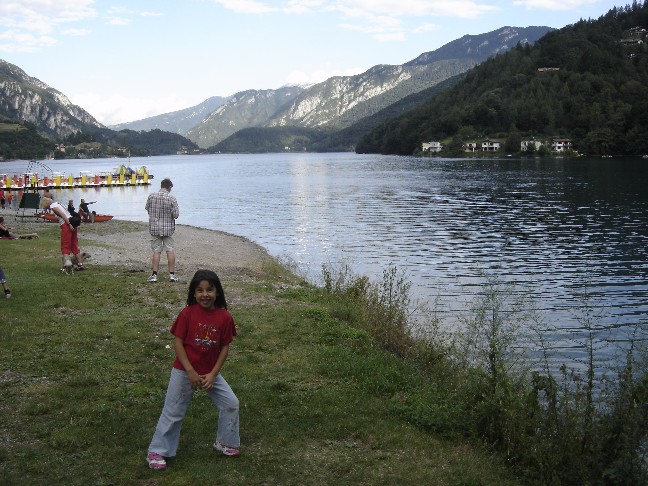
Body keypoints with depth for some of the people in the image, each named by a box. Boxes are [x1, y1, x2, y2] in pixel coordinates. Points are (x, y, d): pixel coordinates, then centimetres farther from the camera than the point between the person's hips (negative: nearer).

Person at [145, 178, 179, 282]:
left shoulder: (151, 196, -4)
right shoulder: (172, 199, -12)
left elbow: (147, 209, 10)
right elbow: (176, 215, -12)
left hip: (154, 228, 2)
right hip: (168, 228, -2)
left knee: (156, 251, 6)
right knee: (170, 250, 6)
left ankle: (154, 275, 5)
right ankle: (172, 274, 7)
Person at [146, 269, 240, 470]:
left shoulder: (225, 317, -10)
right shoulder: (187, 313, -16)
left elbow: (225, 348, -4)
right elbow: (178, 343, -13)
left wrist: (213, 375, -10)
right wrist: (191, 372, -17)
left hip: (210, 372, 3)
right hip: (184, 372, -3)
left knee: (231, 404, 3)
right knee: (173, 412, 6)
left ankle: (225, 442, 26)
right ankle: (156, 451, 20)